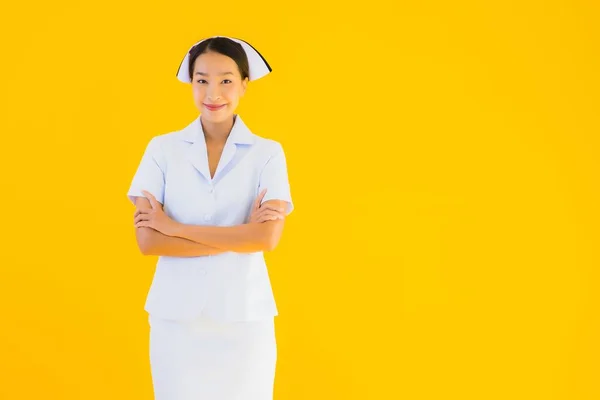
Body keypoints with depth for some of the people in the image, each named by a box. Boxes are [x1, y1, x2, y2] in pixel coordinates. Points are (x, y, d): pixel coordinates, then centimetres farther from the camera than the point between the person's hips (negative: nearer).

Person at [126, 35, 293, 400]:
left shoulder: (267, 153, -2)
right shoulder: (162, 149, 0)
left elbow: (267, 238, -14)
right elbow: (148, 241, -7)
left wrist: (174, 227, -12)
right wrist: (237, 238, -13)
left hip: (245, 315, 0)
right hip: (176, 314, 1)